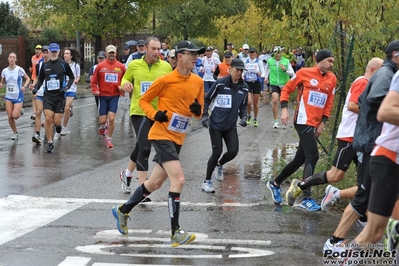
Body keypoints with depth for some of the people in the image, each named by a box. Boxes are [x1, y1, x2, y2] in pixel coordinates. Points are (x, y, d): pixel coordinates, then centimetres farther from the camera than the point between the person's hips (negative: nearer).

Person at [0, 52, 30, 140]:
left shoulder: (19, 69, -10)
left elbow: (28, 79, 0)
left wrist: (24, 86, -17)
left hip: (18, 96, -4)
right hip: (8, 96, 4)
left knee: (15, 116, -12)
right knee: (10, 116, -1)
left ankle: (20, 110, 24)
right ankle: (15, 132, 18)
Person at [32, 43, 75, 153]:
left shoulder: (64, 64, -2)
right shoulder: (45, 65, 6)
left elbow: (72, 77, 6)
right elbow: (40, 79, 17)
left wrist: (66, 87, -10)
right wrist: (36, 88, 0)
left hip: (59, 96, -2)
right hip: (48, 95, 2)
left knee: (56, 122, -4)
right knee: (48, 119, -11)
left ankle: (58, 125, 35)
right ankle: (50, 143, 0)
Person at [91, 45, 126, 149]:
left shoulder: (121, 66, -1)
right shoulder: (100, 66, -3)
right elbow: (94, 81, 3)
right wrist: (95, 90, -11)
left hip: (114, 96, 0)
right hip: (103, 96, 0)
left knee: (111, 118, -9)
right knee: (102, 120, 2)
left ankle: (109, 139, 9)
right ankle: (103, 126, 39)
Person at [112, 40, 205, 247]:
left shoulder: (198, 82, 5)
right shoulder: (165, 80, -12)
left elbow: (199, 112, 13)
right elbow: (143, 100, -1)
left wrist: (198, 110, -10)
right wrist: (154, 114, -18)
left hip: (177, 139, 7)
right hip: (162, 135, -7)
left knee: (155, 183, 16)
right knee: (178, 179, -18)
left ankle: (122, 211, 37)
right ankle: (175, 232, -12)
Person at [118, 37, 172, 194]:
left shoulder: (166, 67, -1)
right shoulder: (134, 65, -1)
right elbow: (125, 79, 15)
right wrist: (125, 84, -8)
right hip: (139, 111, -2)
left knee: (141, 147, 17)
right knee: (144, 148, -12)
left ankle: (127, 174, 43)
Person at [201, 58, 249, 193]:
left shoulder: (244, 87, 4)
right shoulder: (220, 83, -10)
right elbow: (207, 99, -2)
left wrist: (243, 117, -1)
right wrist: (204, 115, -11)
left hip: (231, 126, 4)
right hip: (215, 124, -4)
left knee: (233, 151, -6)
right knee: (217, 152, -7)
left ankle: (219, 165, 30)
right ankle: (206, 182, 9)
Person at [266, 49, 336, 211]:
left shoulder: (332, 79, 8)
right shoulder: (304, 73, -4)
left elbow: (329, 103, 13)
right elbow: (286, 89, 3)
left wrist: (323, 122, 5)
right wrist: (284, 109, -7)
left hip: (315, 124, 6)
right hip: (303, 121, -6)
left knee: (300, 159, 15)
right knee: (312, 156, -16)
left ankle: (275, 184, 35)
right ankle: (306, 199, -12)